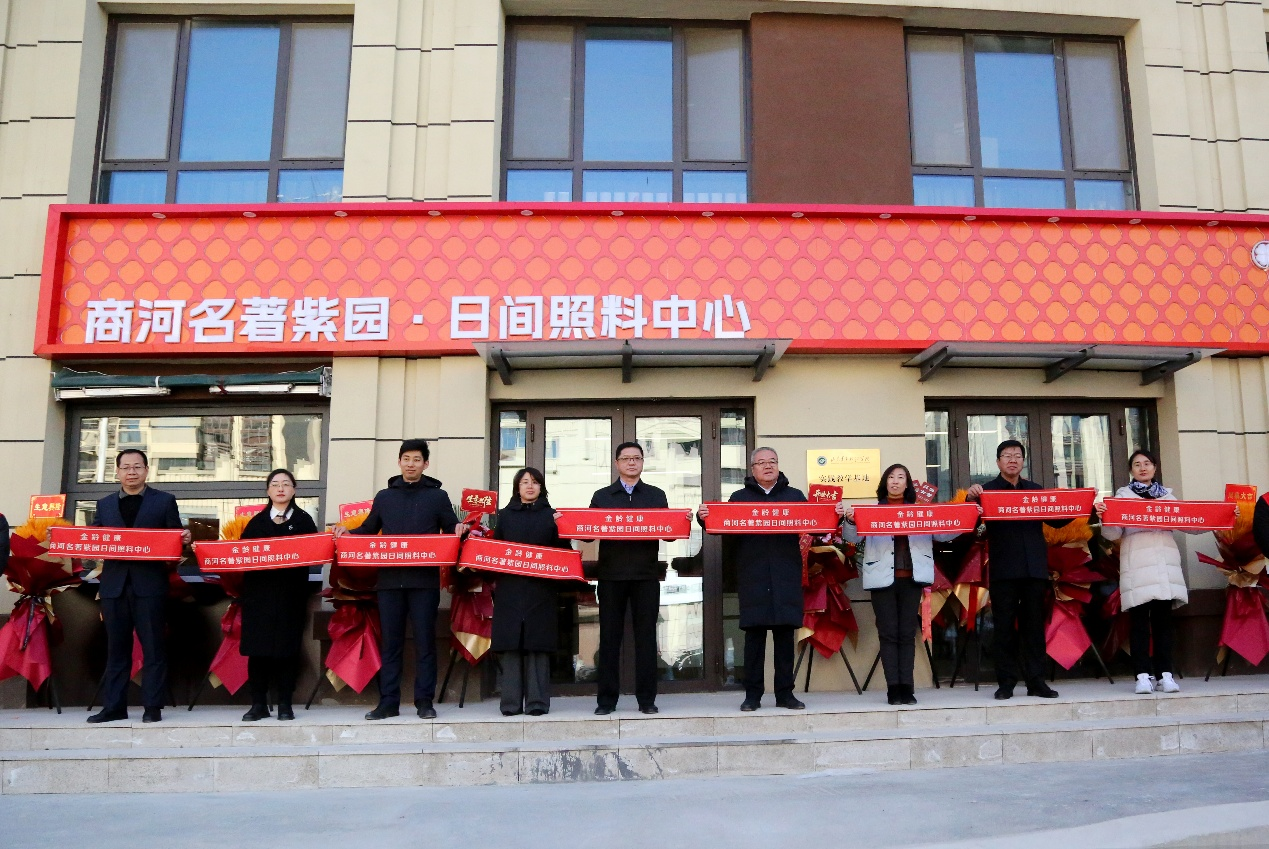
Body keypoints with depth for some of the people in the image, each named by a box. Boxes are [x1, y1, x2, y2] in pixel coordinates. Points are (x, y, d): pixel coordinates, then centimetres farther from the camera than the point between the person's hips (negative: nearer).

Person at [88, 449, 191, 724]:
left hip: (149, 585, -3)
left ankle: (153, 707, 5)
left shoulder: (165, 501, 7)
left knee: (153, 647, 0)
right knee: (116, 648, 8)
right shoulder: (105, 505, 16)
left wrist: (184, 539, -19)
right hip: (114, 585, 3)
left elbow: (175, 538, 3)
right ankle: (114, 706, 15)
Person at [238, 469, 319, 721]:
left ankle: (285, 704, 7)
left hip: (291, 593, -1)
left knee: (287, 647, 0)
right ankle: (258, 703, 9)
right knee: (257, 647, 0)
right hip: (259, 592, 2)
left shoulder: (304, 520, 10)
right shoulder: (257, 521, 15)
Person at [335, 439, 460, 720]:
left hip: (424, 580, -2)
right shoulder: (384, 497, 16)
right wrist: (348, 534, 0)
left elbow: (452, 531, 7)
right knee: (390, 642, 6)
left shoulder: (437, 496, 9)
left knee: (425, 641, 1)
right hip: (389, 579, 2)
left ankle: (424, 701, 8)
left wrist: (459, 531, -15)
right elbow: (367, 531, 19)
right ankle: (388, 701, 12)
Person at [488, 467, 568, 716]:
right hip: (509, 588, 1)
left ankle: (537, 702, 2)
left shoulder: (551, 516, 11)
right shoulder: (505, 515, 14)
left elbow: (563, 550, 6)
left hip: (540, 590, -1)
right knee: (510, 645, -1)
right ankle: (511, 702, 4)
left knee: (537, 645, -2)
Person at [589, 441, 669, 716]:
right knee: (609, 636, 2)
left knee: (646, 636, 1)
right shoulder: (601, 496, 13)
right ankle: (606, 699, 7)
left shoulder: (656, 496, 13)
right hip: (611, 574, 0)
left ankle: (646, 699, 7)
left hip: (646, 574, 0)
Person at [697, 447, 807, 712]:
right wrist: (704, 516, -15)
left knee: (785, 633, 3)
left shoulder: (795, 496, 14)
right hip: (752, 577, -1)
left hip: (786, 576, 1)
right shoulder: (740, 497, 12)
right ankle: (752, 694, 8)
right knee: (754, 633, 0)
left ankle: (785, 692, 12)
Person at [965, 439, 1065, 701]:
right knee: (1005, 626, 1)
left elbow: (1056, 520, 11)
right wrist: (971, 499, -28)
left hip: (1034, 567, 3)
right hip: (1003, 569, -3)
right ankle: (1006, 682, 6)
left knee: (1034, 625, 6)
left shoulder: (1036, 489, 15)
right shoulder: (987, 490, 4)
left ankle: (1036, 681, 11)